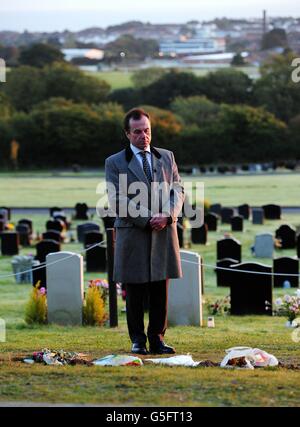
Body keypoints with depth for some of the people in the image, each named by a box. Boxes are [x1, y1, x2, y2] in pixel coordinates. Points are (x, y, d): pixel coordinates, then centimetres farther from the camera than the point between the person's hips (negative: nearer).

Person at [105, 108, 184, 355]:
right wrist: (147, 220, -14)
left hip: (164, 233, 3)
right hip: (133, 235, -3)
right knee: (135, 293, 1)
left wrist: (167, 216, -10)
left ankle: (157, 339, 11)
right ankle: (138, 341, 9)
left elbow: (178, 190, 9)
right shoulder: (115, 163, 4)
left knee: (161, 292, 4)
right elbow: (118, 200, -5)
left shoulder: (167, 157, 15)